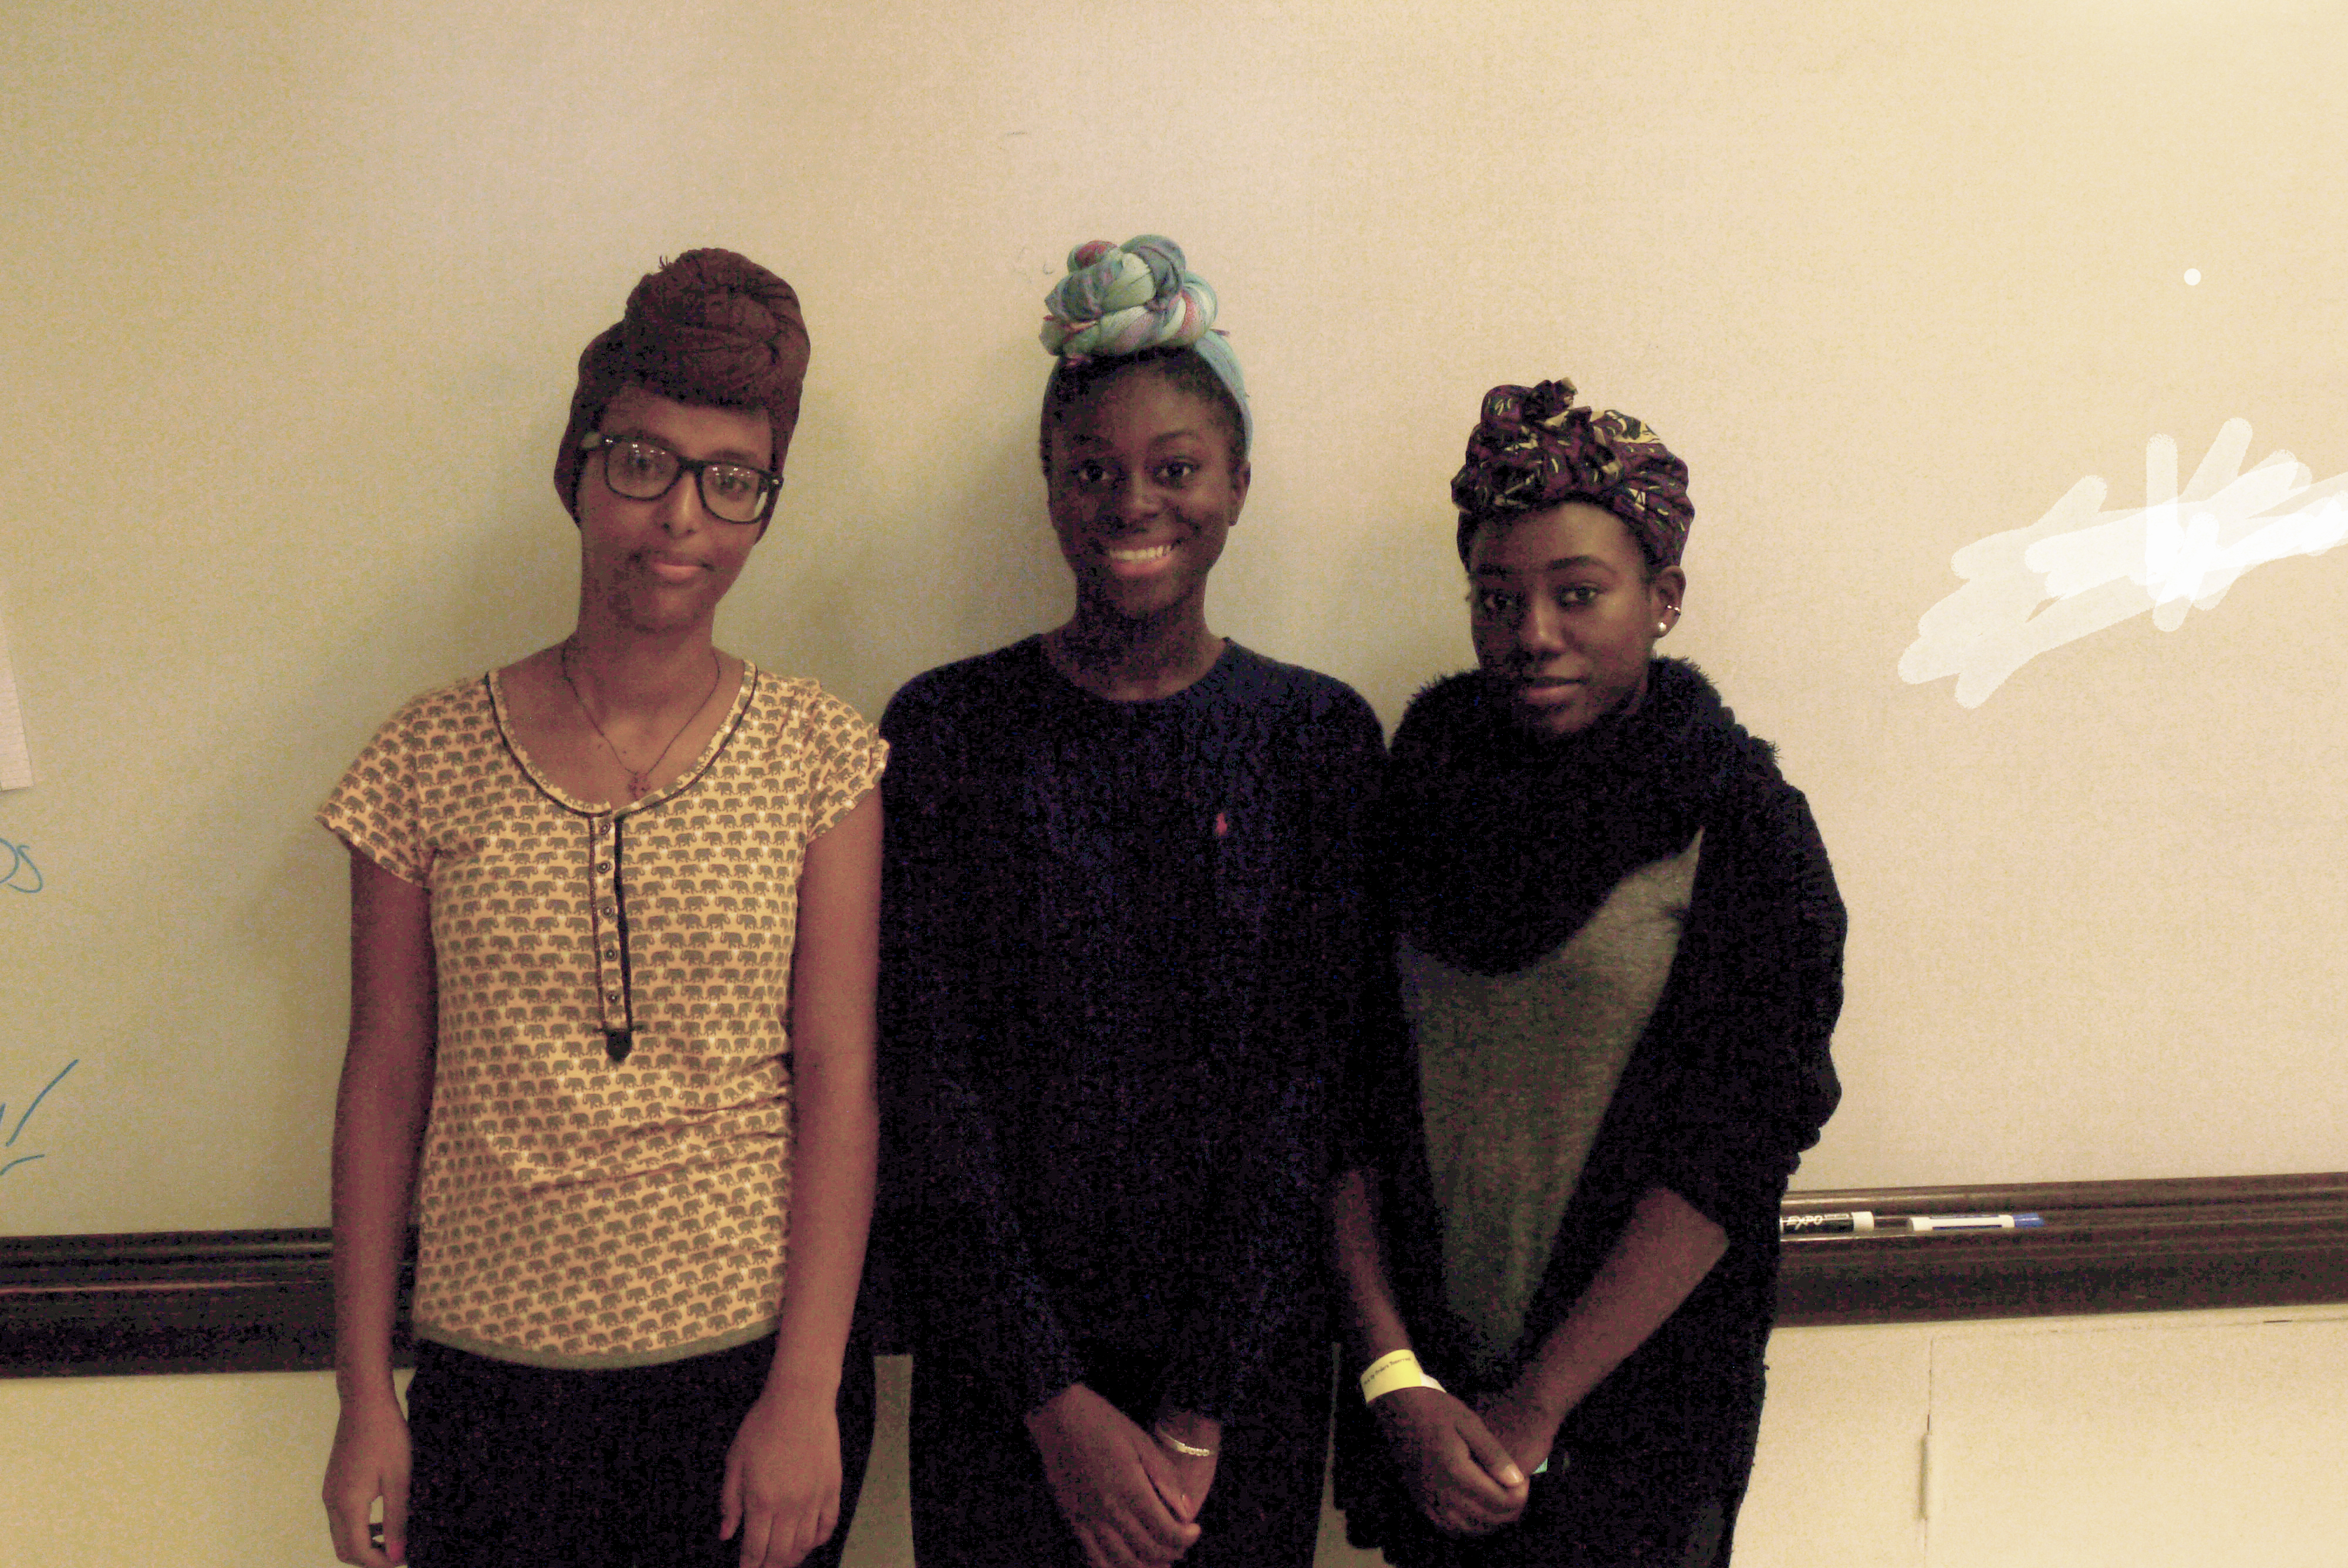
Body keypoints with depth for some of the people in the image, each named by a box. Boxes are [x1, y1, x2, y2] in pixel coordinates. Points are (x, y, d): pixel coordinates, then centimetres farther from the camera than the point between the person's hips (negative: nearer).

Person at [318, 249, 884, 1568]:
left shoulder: (818, 755, -4)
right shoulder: (433, 757, -2)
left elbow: (838, 1076, -6)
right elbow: (386, 1077, 2)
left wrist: (807, 1394, -8)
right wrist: (365, 1397, 4)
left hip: (754, 1372, 0)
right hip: (494, 1379, 1)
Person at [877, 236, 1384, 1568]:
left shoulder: (1322, 737, -3)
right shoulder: (948, 729, -4)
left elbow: (1309, 1080, -7)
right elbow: (933, 1081, -7)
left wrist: (1198, 1416, -11)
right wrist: (1056, 1396, -11)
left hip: (1250, 1348, 1)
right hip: (1001, 1348, 0)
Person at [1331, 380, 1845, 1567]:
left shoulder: (1743, 824, -8)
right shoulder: (1416, 789, -1)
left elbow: (1726, 1159, -13)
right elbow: (1350, 1102, -4)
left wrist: (1535, 1407, -13)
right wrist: (1397, 1376, -12)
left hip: (1630, 1405, -2)